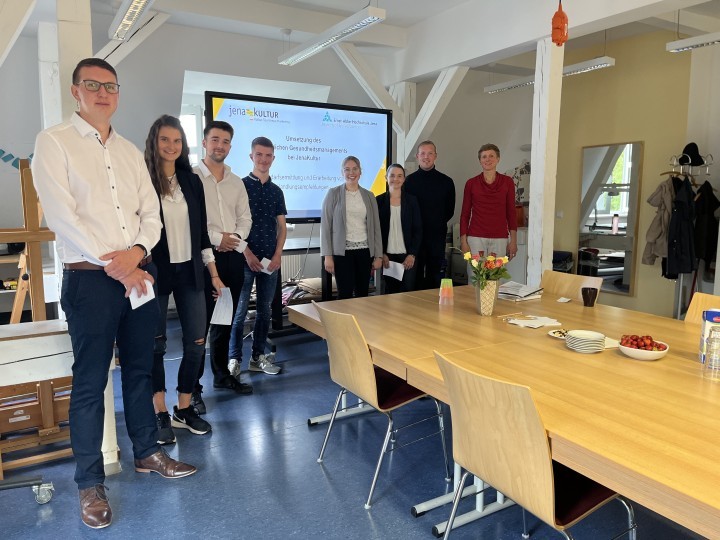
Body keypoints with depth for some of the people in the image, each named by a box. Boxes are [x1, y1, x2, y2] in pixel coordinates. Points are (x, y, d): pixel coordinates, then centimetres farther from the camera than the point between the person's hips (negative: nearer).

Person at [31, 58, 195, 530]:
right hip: (89, 279, -5)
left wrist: (137, 252, -11)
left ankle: (147, 453, 31)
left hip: (140, 273, 5)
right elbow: (62, 215, -12)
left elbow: (151, 213, 9)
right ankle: (90, 483, 17)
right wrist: (113, 266, -15)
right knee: (90, 383, 3)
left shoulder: (131, 152, 15)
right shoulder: (54, 142, -1)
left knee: (140, 369, 15)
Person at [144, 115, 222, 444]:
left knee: (197, 343, 5)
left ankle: (184, 409, 21)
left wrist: (214, 273, 10)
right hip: (156, 272, -4)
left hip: (190, 271, 4)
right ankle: (160, 414, 18)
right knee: (155, 344, 5)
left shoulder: (192, 181, 9)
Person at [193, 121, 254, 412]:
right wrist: (217, 238, -14)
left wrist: (236, 238, -6)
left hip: (233, 256, 5)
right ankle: (192, 387, 5)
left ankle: (222, 374, 27)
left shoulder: (236, 182, 15)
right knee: (200, 322, -4)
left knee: (225, 319, 14)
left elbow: (245, 217, 12)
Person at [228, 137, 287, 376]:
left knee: (265, 309, 9)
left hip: (271, 260, 5)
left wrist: (277, 255, -1)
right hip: (246, 258, -4)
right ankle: (234, 359, 7)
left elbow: (282, 227, 12)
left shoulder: (276, 191, 12)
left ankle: (258, 357, 19)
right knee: (240, 310, -2)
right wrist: (247, 253, -13)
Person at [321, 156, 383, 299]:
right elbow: (326, 226, -2)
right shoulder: (333, 193, 0)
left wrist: (378, 255, 5)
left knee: (362, 294, 6)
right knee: (345, 295, -5)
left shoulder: (369, 196, 10)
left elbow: (376, 227, 10)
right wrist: (327, 255, -8)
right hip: (342, 251, -3)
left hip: (364, 251, 3)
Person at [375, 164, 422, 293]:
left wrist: (412, 254, -5)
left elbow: (418, 229, 4)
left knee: (407, 292, -3)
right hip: (386, 256, 0)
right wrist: (381, 254, -3)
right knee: (390, 292, 1)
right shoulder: (379, 200, 4)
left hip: (407, 256, 0)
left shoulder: (411, 200, 6)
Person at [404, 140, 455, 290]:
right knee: (415, 277, 3)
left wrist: (437, 223, 7)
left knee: (435, 277, 6)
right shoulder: (409, 180, 2)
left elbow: (450, 210, 11)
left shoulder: (446, 182, 4)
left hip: (437, 237, 1)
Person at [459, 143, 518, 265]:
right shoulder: (471, 183, 3)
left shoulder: (507, 182, 5)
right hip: (476, 237, 0)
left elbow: (511, 212, 7)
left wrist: (513, 240, 3)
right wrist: (463, 241, 0)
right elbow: (465, 214, 6)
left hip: (500, 238, 1)